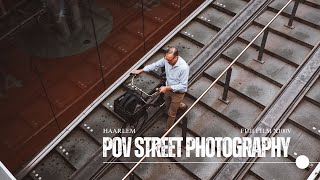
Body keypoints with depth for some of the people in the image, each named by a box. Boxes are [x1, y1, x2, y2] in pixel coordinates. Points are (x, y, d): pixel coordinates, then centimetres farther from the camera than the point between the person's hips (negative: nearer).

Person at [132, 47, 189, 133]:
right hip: (168, 88, 6)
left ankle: (167, 129, 39)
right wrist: (141, 70, -1)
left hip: (178, 92, -6)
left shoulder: (184, 67, -37)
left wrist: (167, 88, -34)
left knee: (171, 113, 12)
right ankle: (181, 105, 63)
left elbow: (183, 85, -30)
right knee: (168, 107, 31)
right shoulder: (166, 59, -19)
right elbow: (155, 65, -1)